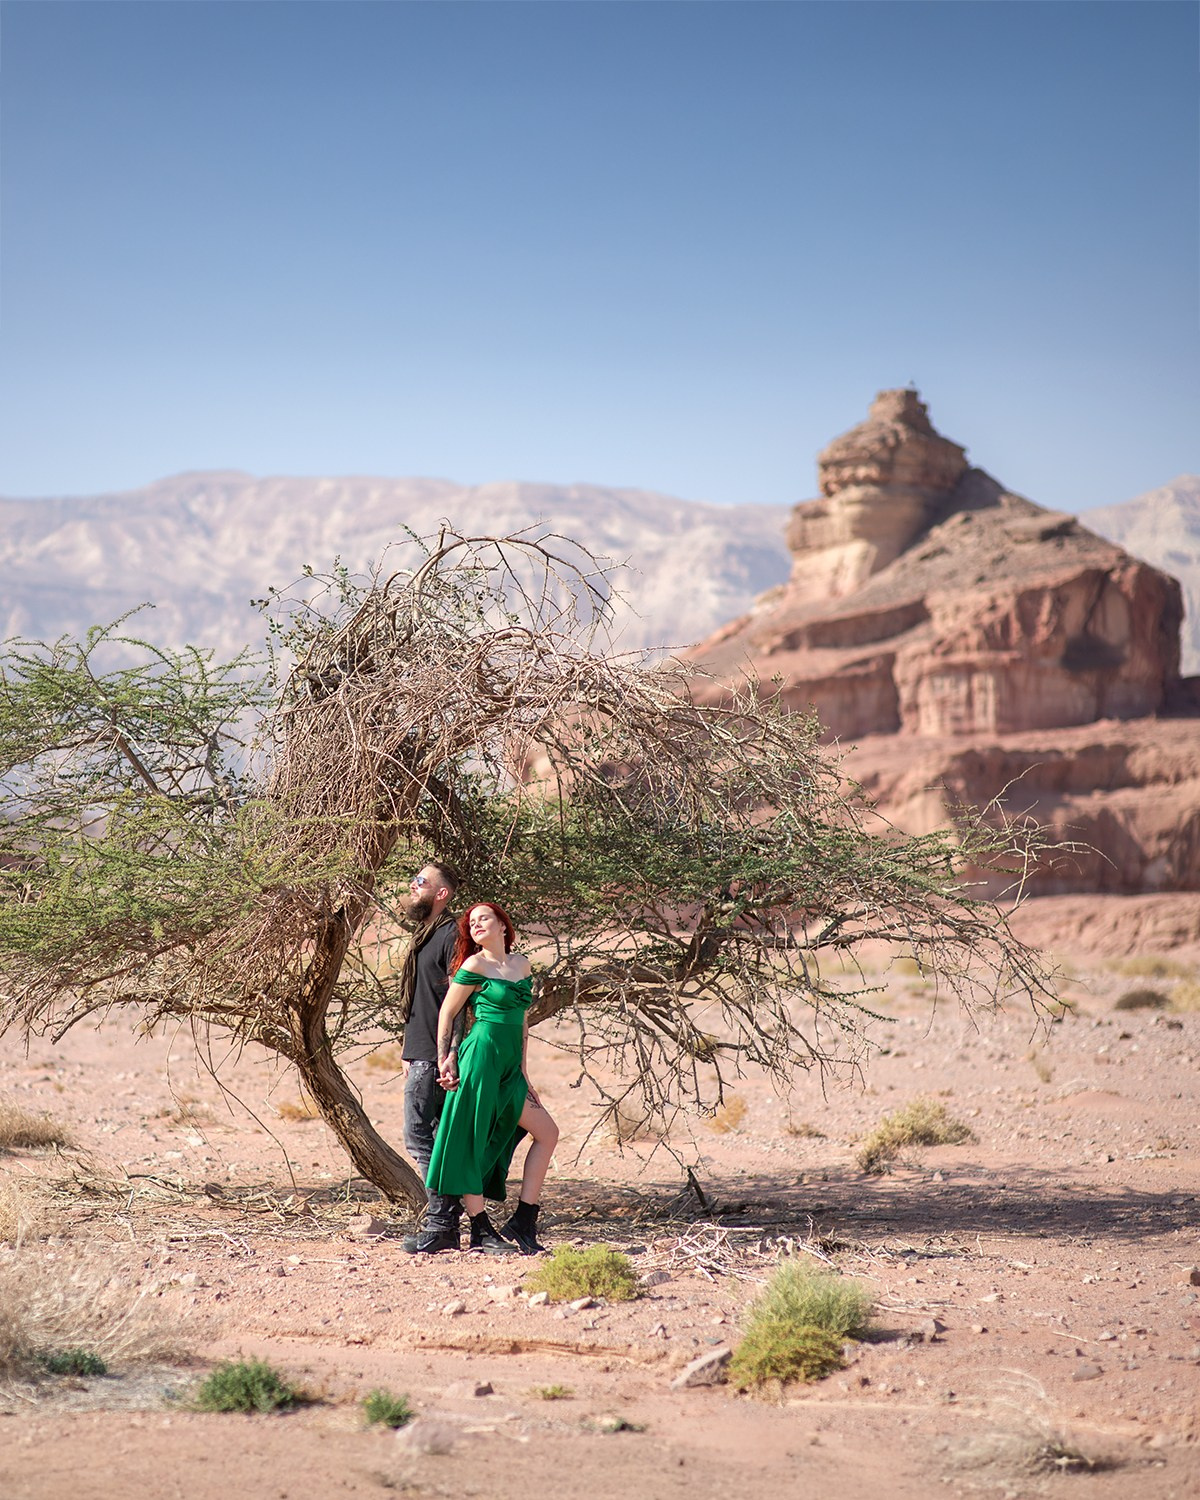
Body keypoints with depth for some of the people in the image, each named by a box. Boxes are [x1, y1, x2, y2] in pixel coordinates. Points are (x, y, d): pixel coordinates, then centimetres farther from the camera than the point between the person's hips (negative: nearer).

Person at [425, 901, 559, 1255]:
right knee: (472, 1142, -4)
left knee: (547, 1133, 6)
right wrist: (444, 1061, -6)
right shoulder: (474, 966, -6)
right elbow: (446, 1014, -1)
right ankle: (481, 1232, 0)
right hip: (481, 1057, -8)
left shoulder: (521, 963, 13)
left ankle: (523, 1222, 7)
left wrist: (522, 1072, 18)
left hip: (509, 1068, 8)